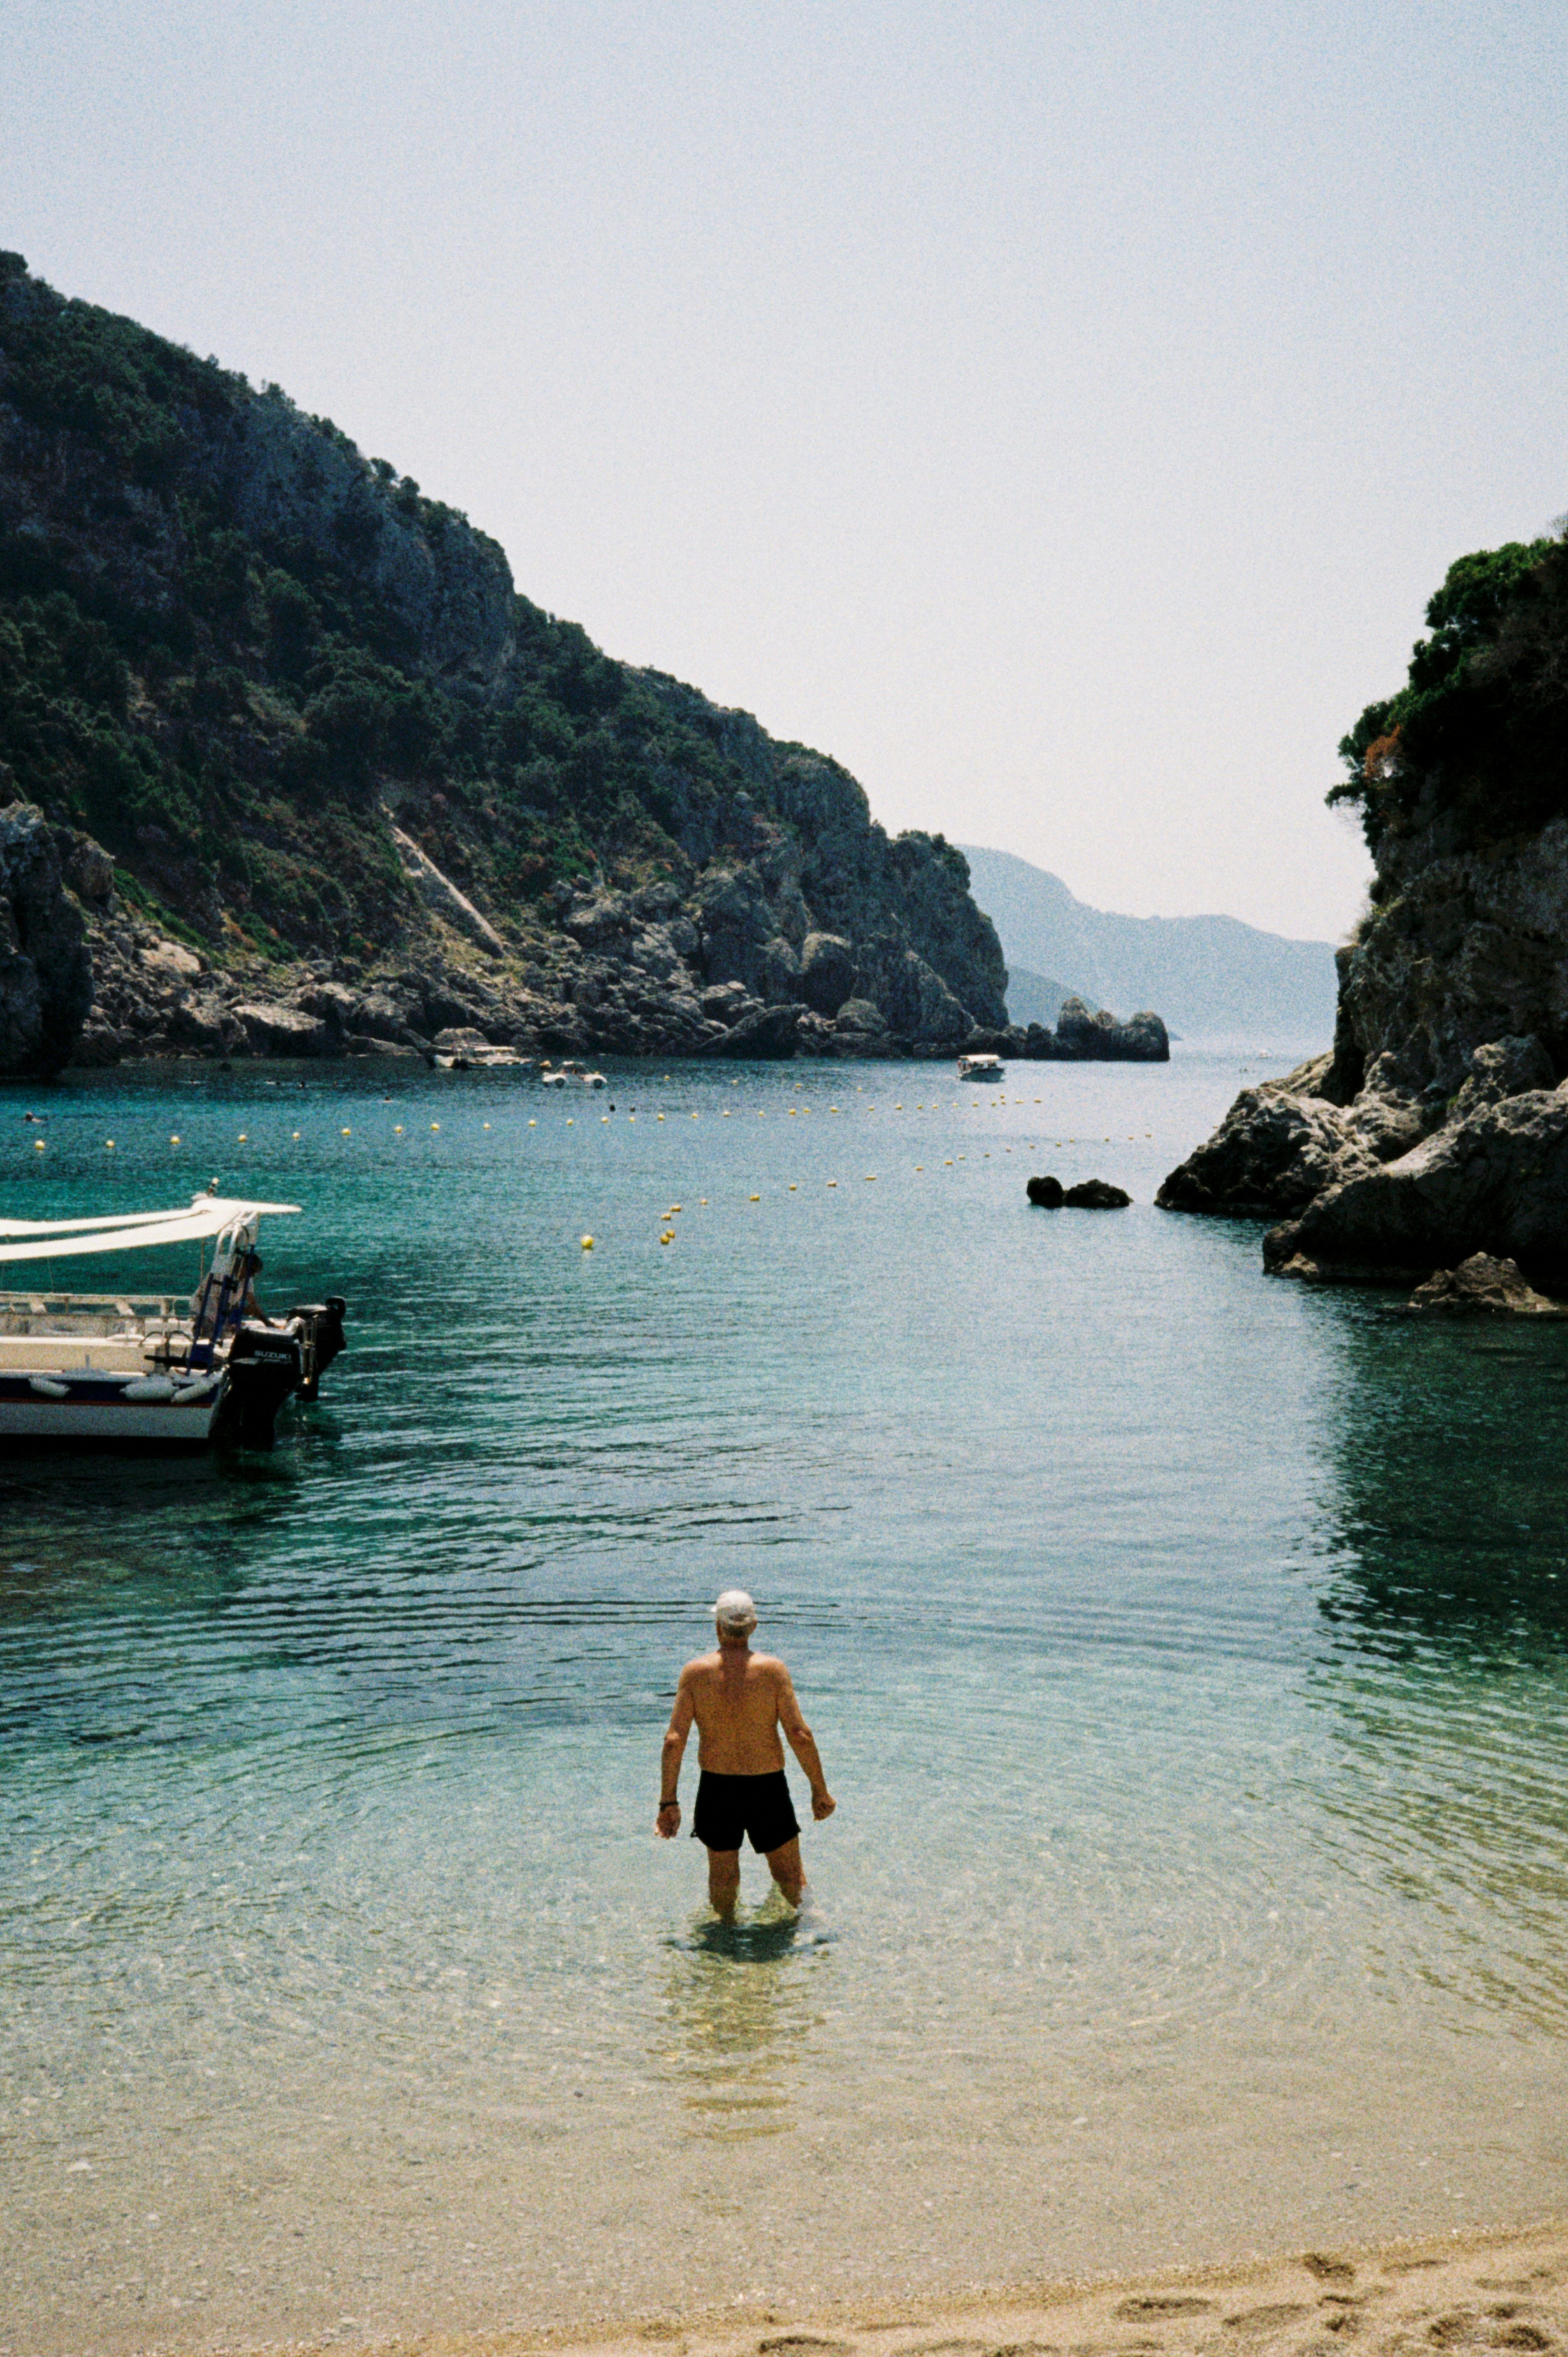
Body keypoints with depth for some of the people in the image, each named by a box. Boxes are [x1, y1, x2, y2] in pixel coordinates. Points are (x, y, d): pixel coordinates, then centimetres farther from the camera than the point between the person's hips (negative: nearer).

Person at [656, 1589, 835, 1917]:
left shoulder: (695, 1672, -7)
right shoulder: (773, 1670, -10)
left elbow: (674, 1741, -10)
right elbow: (799, 1735, -12)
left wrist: (668, 1802, -4)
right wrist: (820, 1790, -2)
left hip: (716, 1786, 1)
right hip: (768, 1786, -1)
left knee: (722, 1875, 19)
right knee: (790, 1877, 16)